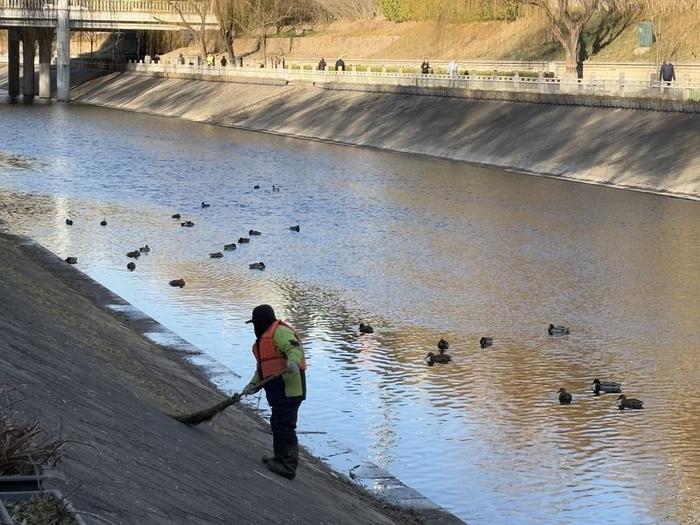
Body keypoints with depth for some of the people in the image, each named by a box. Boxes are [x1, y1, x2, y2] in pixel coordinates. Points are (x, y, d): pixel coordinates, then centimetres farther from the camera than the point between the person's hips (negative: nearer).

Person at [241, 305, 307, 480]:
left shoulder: (280, 332, -8)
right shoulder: (264, 339, 27)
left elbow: (294, 347, -26)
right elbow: (262, 367, 29)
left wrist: (293, 361, -45)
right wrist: (253, 385, 17)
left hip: (288, 388, -11)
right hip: (278, 389, 11)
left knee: (284, 425, -13)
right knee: (278, 424, 18)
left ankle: (288, 466, -13)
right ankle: (281, 459, 30)